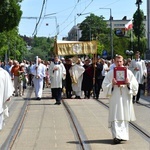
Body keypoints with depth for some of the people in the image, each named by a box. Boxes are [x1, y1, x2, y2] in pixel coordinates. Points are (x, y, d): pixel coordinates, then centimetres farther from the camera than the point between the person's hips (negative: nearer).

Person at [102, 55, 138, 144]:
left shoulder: (128, 72, 7)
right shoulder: (110, 73, 3)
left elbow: (135, 85, 5)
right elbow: (105, 85, 0)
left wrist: (129, 83, -13)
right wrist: (112, 84, -18)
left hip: (125, 98, 2)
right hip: (115, 98, -2)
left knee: (125, 117, 8)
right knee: (116, 118, -9)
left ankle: (123, 135, 21)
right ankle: (117, 136, -13)